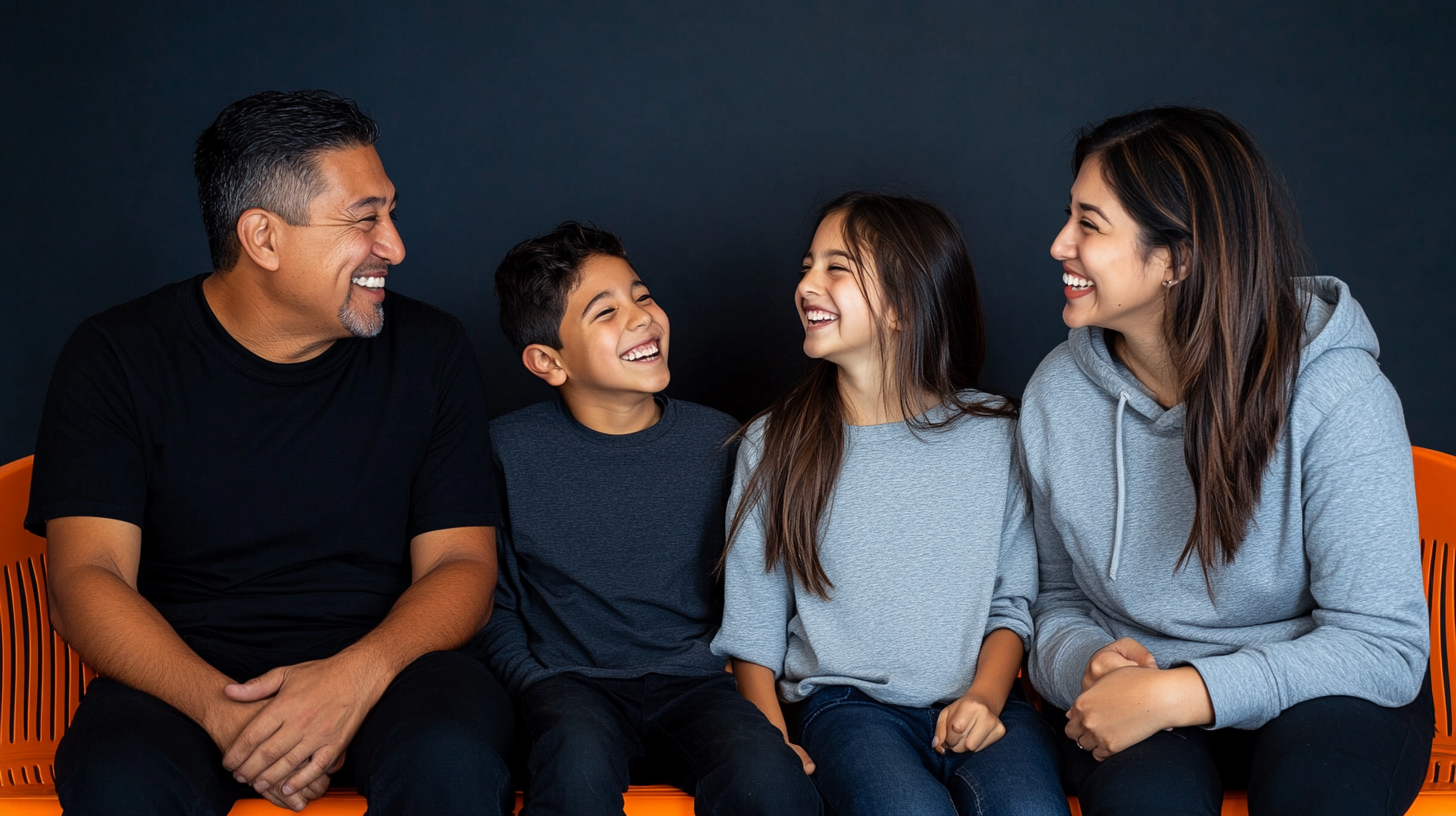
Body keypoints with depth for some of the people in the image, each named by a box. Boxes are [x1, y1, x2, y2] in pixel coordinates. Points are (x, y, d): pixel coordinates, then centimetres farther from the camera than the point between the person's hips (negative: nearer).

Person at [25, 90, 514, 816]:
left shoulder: (429, 351, 5)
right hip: (182, 670, -1)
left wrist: (359, 674, -20)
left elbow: (460, 564, 2)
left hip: (381, 660, 1)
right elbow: (85, 578, -8)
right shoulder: (117, 357, 1)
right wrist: (220, 706, -26)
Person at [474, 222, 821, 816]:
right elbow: (495, 610, 7)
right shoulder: (510, 450, 3)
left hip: (694, 680, 1)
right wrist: (540, 698, -7)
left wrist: (742, 686, 0)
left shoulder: (718, 442, 7)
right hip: (570, 681, -1)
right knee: (579, 764, -36)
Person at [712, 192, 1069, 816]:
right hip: (845, 702, 0)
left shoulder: (993, 435, 4)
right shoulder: (774, 444, 4)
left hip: (975, 701, 1)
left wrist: (986, 696, -9)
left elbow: (1013, 600, 8)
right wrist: (773, 741, -6)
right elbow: (753, 630, 7)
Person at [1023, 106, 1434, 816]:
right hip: (1143, 710, 1)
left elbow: (1383, 642, -19)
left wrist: (1179, 694, -28)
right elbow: (1058, 597, 9)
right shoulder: (1057, 392, -2)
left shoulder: (1334, 392, -17)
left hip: (1326, 701, -1)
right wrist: (1086, 664, -16)